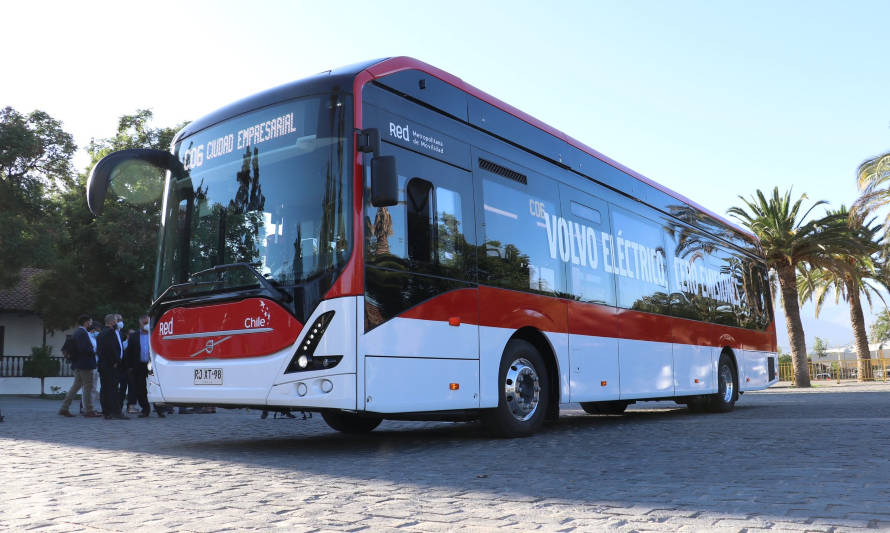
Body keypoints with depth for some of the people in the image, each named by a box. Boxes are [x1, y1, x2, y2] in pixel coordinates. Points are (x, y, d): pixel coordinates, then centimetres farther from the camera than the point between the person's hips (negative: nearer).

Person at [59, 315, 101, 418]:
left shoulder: (77, 332, 14)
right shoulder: (82, 332, -17)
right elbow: (83, 349, -24)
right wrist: (94, 352, -10)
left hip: (78, 364, 10)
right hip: (85, 364, -10)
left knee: (76, 386, 15)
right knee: (88, 387, -3)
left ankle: (64, 408, 16)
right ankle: (89, 411, 1)